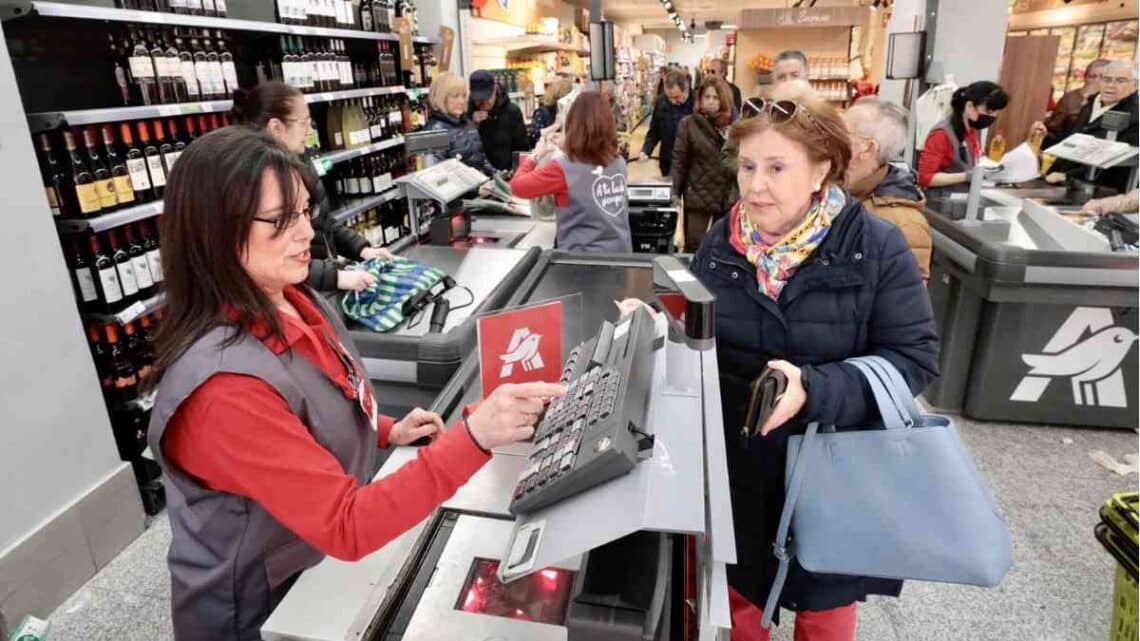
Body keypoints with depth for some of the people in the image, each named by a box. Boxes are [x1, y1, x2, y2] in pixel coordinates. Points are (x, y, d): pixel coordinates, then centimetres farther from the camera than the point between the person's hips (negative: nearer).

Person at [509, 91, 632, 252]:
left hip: (583, 255, -5)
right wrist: (568, 147, 24)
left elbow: (517, 186, -6)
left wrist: (535, 154, 8)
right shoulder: (619, 162, 1)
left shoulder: (563, 167, -17)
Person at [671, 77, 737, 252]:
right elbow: (679, 160, -4)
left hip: (728, 196, 2)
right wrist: (675, 192, -9)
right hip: (698, 195, -2)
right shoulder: (688, 124, -2)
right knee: (693, 245, 3)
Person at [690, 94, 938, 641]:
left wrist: (813, 390, -30)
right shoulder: (722, 241, -4)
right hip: (735, 457, 3)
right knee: (736, 584, 22)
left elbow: (913, 358, -17)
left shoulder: (877, 247, -15)